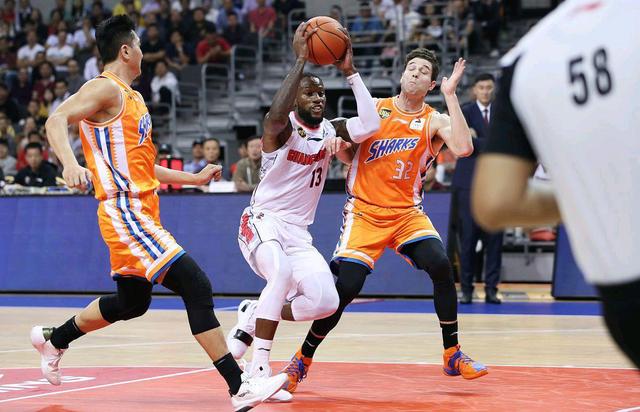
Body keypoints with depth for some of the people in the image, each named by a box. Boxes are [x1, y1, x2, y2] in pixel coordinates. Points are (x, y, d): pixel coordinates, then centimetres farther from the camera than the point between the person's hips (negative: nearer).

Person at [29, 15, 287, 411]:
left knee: (132, 303, 24)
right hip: (126, 212, -11)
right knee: (196, 285, -18)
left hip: (142, 212, 11)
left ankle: (53, 339, 43)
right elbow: (57, 119, -24)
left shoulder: (132, 99, 20)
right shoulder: (106, 89, -9)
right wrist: (71, 164, -42)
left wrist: (195, 178, 27)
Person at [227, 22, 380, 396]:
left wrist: (350, 71, -16)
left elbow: (371, 125, -13)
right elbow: (277, 114, -37)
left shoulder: (330, 131, 5)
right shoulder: (282, 128, -11)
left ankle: (253, 317, 14)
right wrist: (301, 60, -37)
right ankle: (259, 370, -31)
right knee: (281, 273, -36)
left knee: (326, 300, -11)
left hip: (298, 232, 6)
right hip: (263, 221, -6)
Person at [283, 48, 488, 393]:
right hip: (364, 211, -1)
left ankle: (452, 356, -9)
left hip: (407, 213, 1)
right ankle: (302, 360, 7)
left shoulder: (435, 121, 0)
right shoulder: (374, 108, 4)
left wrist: (450, 95, -18)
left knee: (440, 265, -23)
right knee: (346, 286, -13)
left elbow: (463, 148, -20)